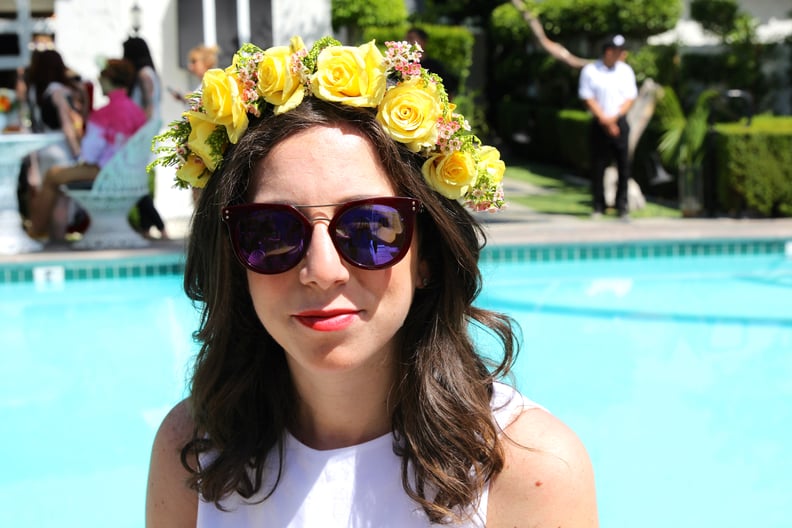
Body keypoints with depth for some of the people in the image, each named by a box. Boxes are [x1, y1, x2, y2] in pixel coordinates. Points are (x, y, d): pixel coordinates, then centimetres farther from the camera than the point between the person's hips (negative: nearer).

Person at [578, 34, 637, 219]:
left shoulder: (626, 70, 7)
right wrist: (604, 120, -11)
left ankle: (622, 205, 5)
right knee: (598, 165, 0)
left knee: (624, 165, -2)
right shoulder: (590, 71, -1)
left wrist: (614, 117, -10)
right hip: (599, 125, -2)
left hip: (620, 122, 2)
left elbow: (630, 98, 4)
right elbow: (588, 98, -4)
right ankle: (598, 206, 8)